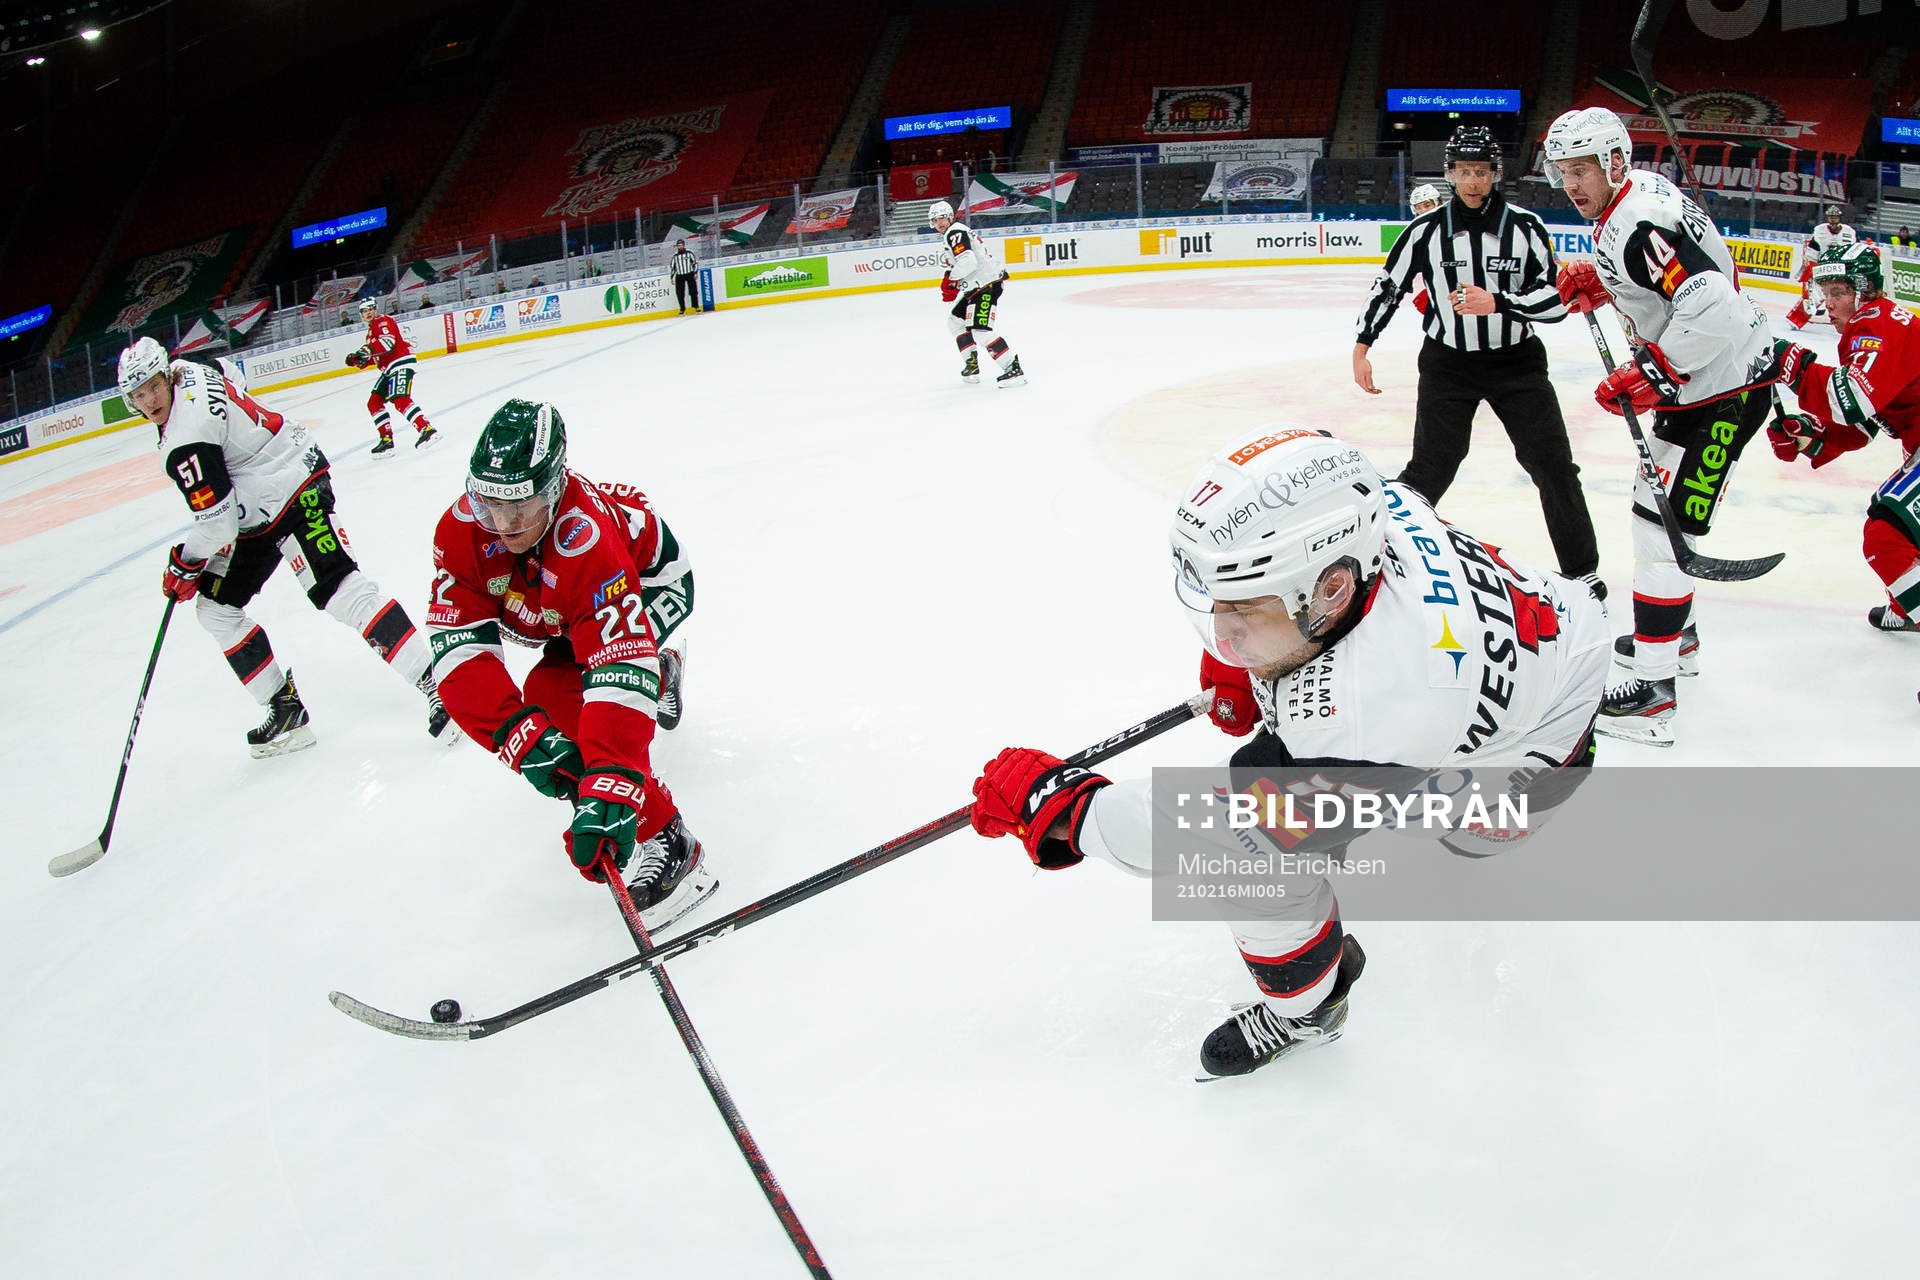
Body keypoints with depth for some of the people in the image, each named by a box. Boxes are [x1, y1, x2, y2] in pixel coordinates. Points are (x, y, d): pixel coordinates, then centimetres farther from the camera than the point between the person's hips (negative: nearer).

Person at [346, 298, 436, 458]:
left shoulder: (383, 321, -5)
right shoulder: (372, 330, 25)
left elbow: (388, 341, -24)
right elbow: (374, 358, 26)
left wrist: (368, 350, -35)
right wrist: (358, 360, 8)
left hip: (401, 362, -10)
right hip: (388, 369, 10)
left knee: (399, 399, -25)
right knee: (374, 402, 6)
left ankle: (426, 429, -30)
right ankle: (386, 439, 4)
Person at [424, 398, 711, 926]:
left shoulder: (585, 539, -45)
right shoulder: (461, 530, -29)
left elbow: (619, 664, -51)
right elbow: (460, 645, -32)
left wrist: (608, 786, -59)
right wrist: (519, 731, -45)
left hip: (652, 583, -7)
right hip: (563, 608, 7)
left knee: (555, 695, -28)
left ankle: (664, 842, -23)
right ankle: (659, 671, 52)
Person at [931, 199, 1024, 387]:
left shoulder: (955, 232, -13)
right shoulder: (951, 234, 21)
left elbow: (967, 262, -27)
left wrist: (950, 279, -12)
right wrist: (952, 287, 14)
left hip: (987, 283, -12)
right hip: (976, 285, 12)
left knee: (980, 330, -20)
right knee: (955, 321, 20)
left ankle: (1014, 369, -21)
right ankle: (972, 367, 21)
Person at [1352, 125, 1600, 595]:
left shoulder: (1525, 226, -7)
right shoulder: (1426, 230, -5)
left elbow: (1556, 300, -11)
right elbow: (1387, 287, 6)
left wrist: (1496, 302, -25)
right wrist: (1362, 348, 3)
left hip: (1515, 360, 1)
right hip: (1448, 362, -1)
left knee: (1553, 464, -1)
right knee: (1430, 468, -6)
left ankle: (1581, 568, 13)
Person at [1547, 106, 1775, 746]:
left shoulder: (1639, 221, -25)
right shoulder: (1635, 195, 7)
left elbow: (1712, 306, -35)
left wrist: (1648, 374, -26)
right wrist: (1593, 281, 8)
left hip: (1725, 386, -11)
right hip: (1695, 378, 11)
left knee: (1662, 522, -13)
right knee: (1657, 503, 23)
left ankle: (1653, 692, -10)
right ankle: (1676, 636, 40)